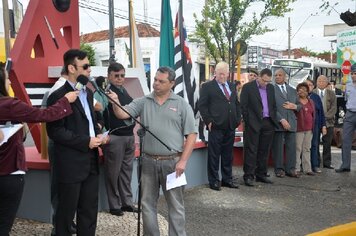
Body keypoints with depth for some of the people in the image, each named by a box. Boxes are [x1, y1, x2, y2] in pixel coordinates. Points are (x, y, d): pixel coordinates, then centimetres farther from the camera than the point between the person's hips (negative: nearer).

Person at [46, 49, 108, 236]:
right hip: (71, 163, -7)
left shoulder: (88, 93, 12)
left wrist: (98, 134, 2)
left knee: (89, 210, 15)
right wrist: (86, 142, -19)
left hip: (91, 161, 8)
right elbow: (55, 131, -17)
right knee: (66, 211, 8)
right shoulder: (58, 96, -13)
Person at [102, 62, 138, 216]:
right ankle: (114, 205, 13)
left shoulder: (124, 91, 14)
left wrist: (132, 128, 14)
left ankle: (127, 202, 23)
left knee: (127, 170, 13)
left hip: (129, 136, 7)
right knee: (113, 172, 2)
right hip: (114, 138, -7)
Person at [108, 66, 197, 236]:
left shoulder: (181, 104, 0)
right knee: (148, 204, 12)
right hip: (148, 162, 3)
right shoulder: (143, 102, 6)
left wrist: (183, 161, -10)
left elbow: (191, 134, -3)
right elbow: (122, 114, -5)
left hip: (172, 162, -2)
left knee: (175, 204, 7)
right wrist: (116, 103, -26)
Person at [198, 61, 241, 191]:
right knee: (214, 155, 1)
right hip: (216, 127, -5)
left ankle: (227, 179, 22)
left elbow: (237, 104, 21)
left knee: (228, 155, 12)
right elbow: (202, 105, -5)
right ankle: (214, 181, 9)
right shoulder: (207, 87, -1)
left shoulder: (232, 87, 17)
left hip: (230, 127, 6)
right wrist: (209, 121, -11)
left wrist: (238, 119, 10)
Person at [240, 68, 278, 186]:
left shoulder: (271, 88, 14)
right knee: (251, 150, -4)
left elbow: (274, 105, 18)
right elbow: (243, 106, -5)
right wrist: (247, 122, -9)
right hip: (253, 123, -5)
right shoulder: (248, 87, -3)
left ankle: (261, 174, 18)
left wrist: (274, 119, 9)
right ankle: (248, 176, 0)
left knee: (264, 150, 9)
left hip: (268, 123, 6)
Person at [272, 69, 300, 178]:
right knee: (278, 148, 0)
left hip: (291, 123, 4)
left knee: (291, 147, 4)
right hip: (278, 123, -4)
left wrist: (295, 106, -2)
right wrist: (282, 120, -15)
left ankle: (290, 169, 12)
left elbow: (299, 106, 21)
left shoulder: (292, 90, 17)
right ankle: (279, 169, 10)